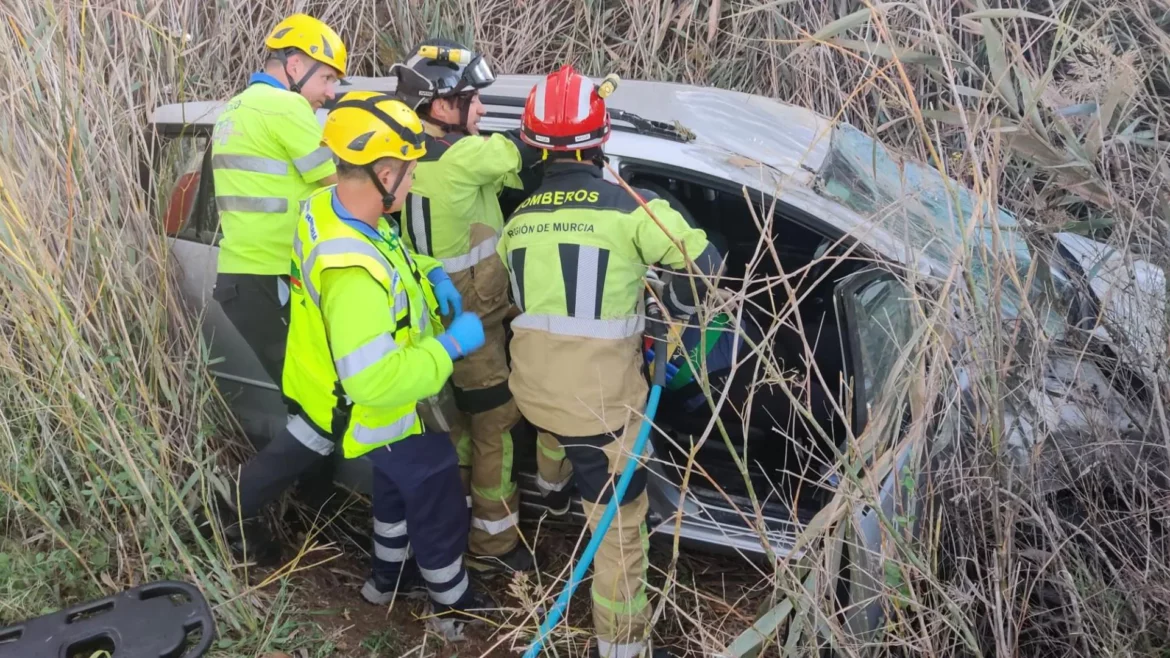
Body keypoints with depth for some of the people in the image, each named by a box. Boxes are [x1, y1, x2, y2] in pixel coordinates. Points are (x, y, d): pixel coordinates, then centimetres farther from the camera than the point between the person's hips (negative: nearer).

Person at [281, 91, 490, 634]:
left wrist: (429, 273, -5)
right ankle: (455, 604, 41)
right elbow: (374, 383, -42)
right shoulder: (354, 275, -42)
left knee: (397, 487, 32)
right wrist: (453, 345, -32)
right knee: (439, 510, 15)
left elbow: (387, 250, 11)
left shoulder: (327, 207, -12)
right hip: (387, 417, -9)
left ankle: (390, 577, 56)